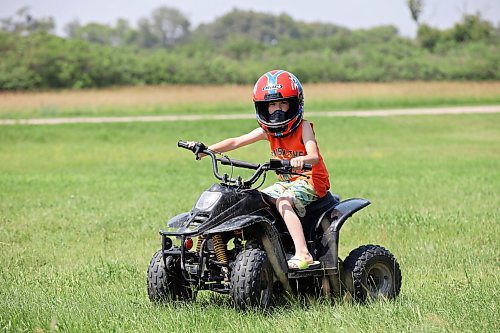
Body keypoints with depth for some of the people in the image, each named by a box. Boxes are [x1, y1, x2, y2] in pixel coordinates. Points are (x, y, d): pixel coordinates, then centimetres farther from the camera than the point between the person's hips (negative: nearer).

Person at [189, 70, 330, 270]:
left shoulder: (303, 127, -13)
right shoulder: (267, 131, 3)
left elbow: (314, 157, -28)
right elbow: (236, 141, -1)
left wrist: (301, 160, -52)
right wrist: (206, 150, -13)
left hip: (310, 180, -8)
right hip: (286, 181, 8)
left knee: (283, 202, -33)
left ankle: (302, 254, -41)